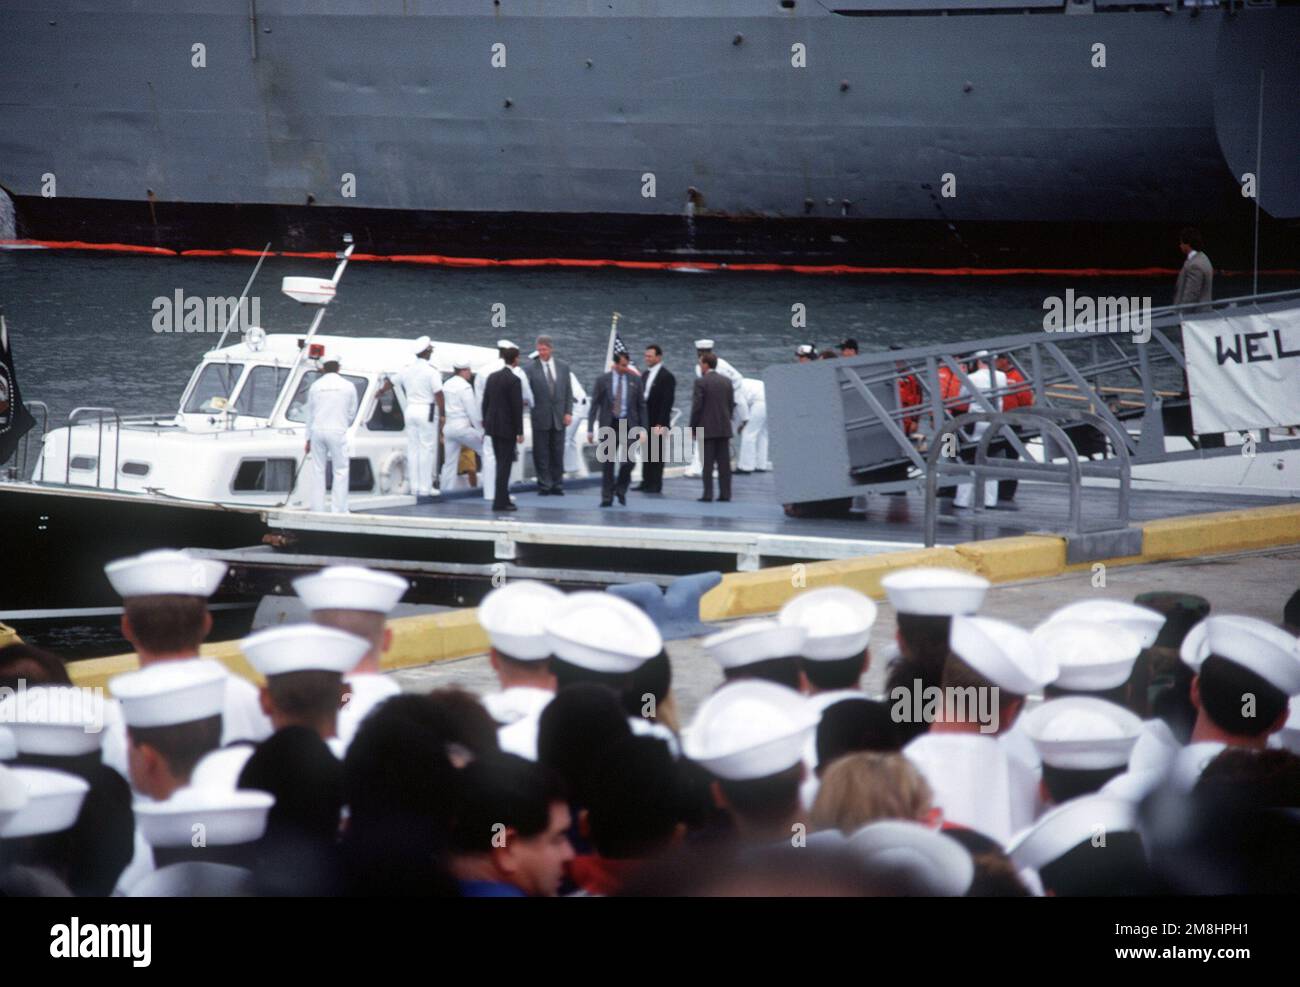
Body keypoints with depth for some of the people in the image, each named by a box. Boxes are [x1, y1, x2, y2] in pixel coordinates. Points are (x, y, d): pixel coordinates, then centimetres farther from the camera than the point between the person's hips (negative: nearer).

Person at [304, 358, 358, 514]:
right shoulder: (348, 386, 3)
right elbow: (352, 413, 8)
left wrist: (308, 438, 16)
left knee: (318, 471, 7)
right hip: (337, 431, -2)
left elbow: (310, 413, 10)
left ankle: (317, 509, 7)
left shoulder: (316, 386, 7)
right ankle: (338, 509, -4)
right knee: (341, 471, 1)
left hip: (317, 431, 2)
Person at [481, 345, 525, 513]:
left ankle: (503, 498, 22)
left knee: (501, 464, 16)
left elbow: (485, 402, 12)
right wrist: (520, 432, -11)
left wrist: (486, 423, 19)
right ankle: (500, 502, -6)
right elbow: (517, 407, -15)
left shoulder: (492, 377, 7)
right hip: (507, 428, -7)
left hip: (492, 426, 7)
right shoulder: (514, 380, -14)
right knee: (505, 465, -4)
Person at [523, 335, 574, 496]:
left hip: (559, 416, 2)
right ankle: (544, 485, 6)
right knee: (541, 453, 0)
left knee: (557, 453, 7)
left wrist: (568, 412, 1)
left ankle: (557, 485, 14)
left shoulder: (563, 367, 7)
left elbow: (568, 392, 8)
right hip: (540, 416, -2)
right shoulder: (531, 368, -2)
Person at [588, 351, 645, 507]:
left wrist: (643, 429, 3)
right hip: (609, 425, 0)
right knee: (607, 463, 1)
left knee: (628, 460, -11)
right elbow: (594, 405, 1)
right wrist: (590, 429, -4)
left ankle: (621, 490, 13)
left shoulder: (635, 380, 4)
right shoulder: (603, 380, 0)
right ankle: (607, 497, 9)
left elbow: (641, 406, 8)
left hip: (628, 424, 0)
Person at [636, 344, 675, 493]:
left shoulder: (666, 376, -9)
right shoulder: (646, 375, 15)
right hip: (645, 420, 7)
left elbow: (667, 402, -14)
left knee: (657, 453, -3)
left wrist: (661, 423, -19)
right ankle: (646, 482, 15)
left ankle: (656, 485, 1)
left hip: (658, 422, -7)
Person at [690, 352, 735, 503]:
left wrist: (693, 427, -3)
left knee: (707, 463, -3)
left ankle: (708, 494, -6)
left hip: (707, 428, -5)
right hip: (724, 428, 5)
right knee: (724, 462, 6)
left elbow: (697, 406, -11)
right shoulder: (727, 382, 7)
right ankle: (725, 493, 4)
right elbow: (731, 404, 9)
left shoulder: (701, 382, -9)